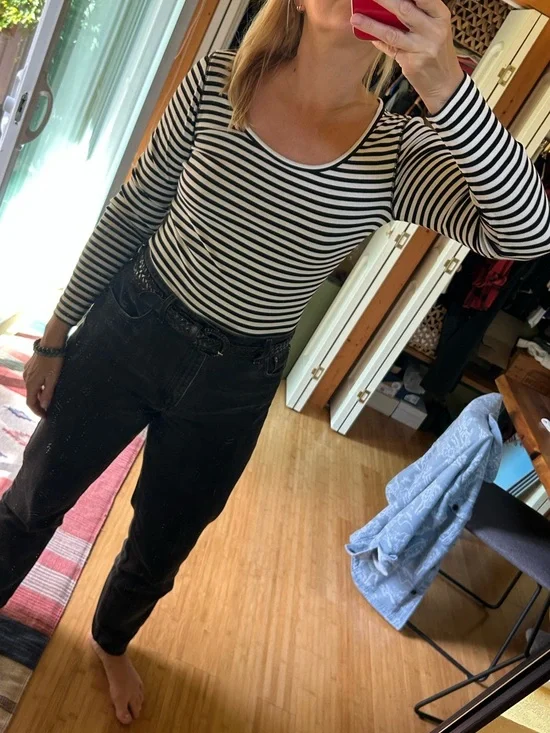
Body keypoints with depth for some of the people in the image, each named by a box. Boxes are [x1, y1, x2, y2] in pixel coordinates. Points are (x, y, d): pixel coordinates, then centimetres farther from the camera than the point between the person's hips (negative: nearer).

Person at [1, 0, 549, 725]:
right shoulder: (217, 81, -8)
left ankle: (111, 642, 58)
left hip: (233, 384, 0)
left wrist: (444, 81, -35)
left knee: (159, 548, 21)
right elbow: (134, 208, -2)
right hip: (127, 330, 1)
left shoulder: (399, 153, -10)